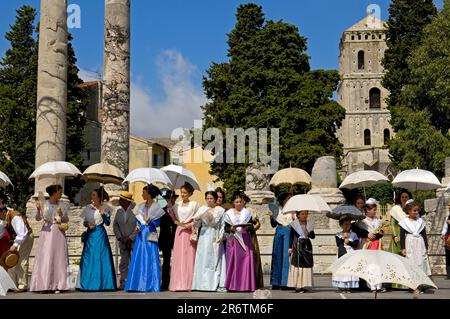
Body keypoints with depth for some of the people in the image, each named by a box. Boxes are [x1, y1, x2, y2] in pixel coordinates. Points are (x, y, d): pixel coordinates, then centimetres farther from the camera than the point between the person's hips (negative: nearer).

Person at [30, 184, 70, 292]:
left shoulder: (63, 205, 7)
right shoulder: (44, 204, 2)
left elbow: (66, 220, 7)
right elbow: (38, 218, -4)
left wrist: (61, 215, -13)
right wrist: (38, 209, -21)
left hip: (59, 232, 2)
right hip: (47, 232, -2)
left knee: (59, 257, -2)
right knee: (45, 257, -5)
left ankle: (58, 284, 0)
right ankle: (44, 284, -2)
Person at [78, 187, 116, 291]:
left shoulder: (105, 208, 2)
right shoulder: (88, 208, 8)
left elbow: (108, 223, -1)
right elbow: (84, 222, 11)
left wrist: (103, 215, -16)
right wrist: (88, 224, -9)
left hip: (100, 235, -2)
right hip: (90, 234, 2)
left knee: (101, 258, -4)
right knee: (89, 259, -1)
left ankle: (102, 284, 1)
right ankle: (89, 284, 4)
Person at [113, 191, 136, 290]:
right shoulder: (119, 211, 8)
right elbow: (115, 224, 12)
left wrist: (130, 238, -13)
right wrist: (119, 237, -1)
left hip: (135, 240, -5)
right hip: (123, 242, 5)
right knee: (123, 263, 3)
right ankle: (123, 283, 6)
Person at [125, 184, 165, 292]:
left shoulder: (156, 207, -2)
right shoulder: (141, 206, 13)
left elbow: (158, 223, -3)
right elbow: (138, 219, 16)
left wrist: (150, 221, -20)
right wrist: (137, 226, -4)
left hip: (150, 235, -5)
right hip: (141, 234, 5)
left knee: (150, 258, -6)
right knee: (139, 258, 1)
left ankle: (150, 284, -2)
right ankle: (138, 284, 6)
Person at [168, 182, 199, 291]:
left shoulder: (194, 204, 2)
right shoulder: (177, 205, 13)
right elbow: (174, 219, 11)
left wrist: (189, 225, -11)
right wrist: (170, 207, 2)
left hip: (189, 232, -4)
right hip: (179, 232, 4)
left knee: (189, 257, -4)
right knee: (178, 257, 1)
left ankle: (188, 284, -1)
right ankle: (178, 284, 3)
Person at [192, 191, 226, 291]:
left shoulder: (220, 210, 3)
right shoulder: (202, 209, 7)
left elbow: (222, 225, 2)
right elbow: (198, 225, 5)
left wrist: (220, 237, -9)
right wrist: (196, 219, -16)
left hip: (215, 237, -1)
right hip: (204, 237, 1)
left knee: (216, 260, -3)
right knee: (203, 260, -1)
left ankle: (217, 284, -2)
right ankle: (203, 284, 1)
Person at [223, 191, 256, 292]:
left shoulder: (247, 213, 8)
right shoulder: (229, 213, 8)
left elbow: (251, 226, 2)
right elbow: (226, 228, 4)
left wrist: (246, 228, -18)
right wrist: (231, 229, -16)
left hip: (245, 240, 0)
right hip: (232, 240, 0)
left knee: (245, 262, -5)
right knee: (232, 262, -2)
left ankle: (245, 285, -1)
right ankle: (233, 285, 2)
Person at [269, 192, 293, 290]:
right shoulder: (277, 209, 11)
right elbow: (273, 225, 12)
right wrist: (271, 217, -4)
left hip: (289, 232, -2)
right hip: (279, 232, 2)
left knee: (287, 256, -5)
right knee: (277, 257, 1)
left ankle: (286, 282, -2)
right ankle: (276, 283, 5)